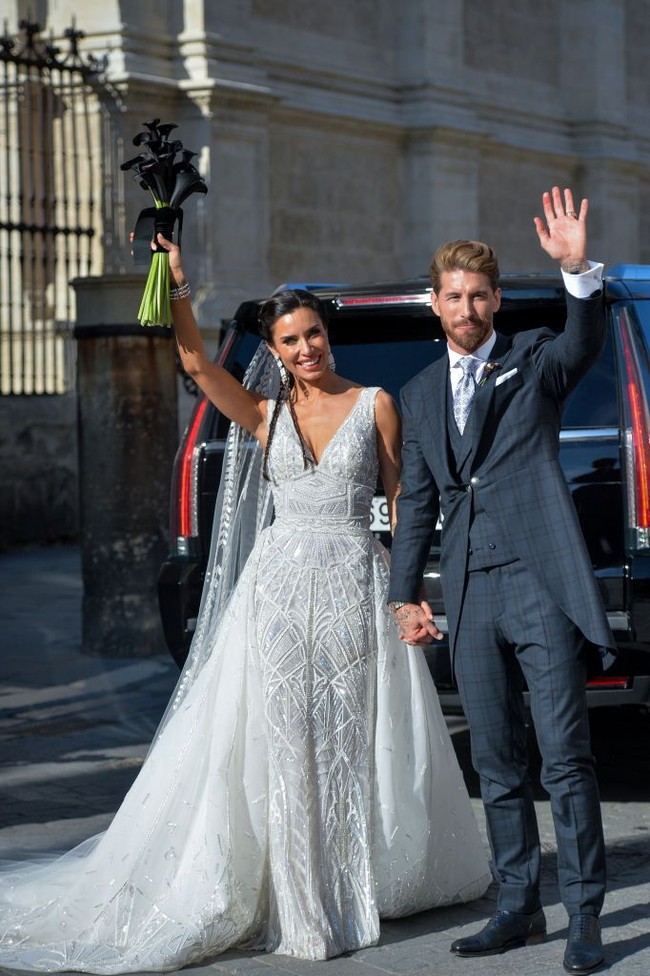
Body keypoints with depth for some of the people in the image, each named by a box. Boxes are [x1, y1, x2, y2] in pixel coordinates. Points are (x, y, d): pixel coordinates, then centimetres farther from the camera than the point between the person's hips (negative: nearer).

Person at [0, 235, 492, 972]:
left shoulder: (374, 405, 5)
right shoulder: (265, 413, 8)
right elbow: (196, 363, -6)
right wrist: (176, 285, -17)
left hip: (355, 583, -1)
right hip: (280, 581, 1)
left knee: (359, 737, 4)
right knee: (281, 739, -1)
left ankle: (362, 879, 17)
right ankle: (293, 892, 5)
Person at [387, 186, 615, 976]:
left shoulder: (534, 360, 4)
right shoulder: (421, 394, 17)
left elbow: (585, 343, -19)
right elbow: (416, 501, 19)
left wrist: (578, 270, -36)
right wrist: (404, 594, 13)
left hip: (541, 584, -5)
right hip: (470, 597, 5)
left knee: (565, 756, -7)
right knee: (497, 763, 10)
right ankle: (518, 909, 18)